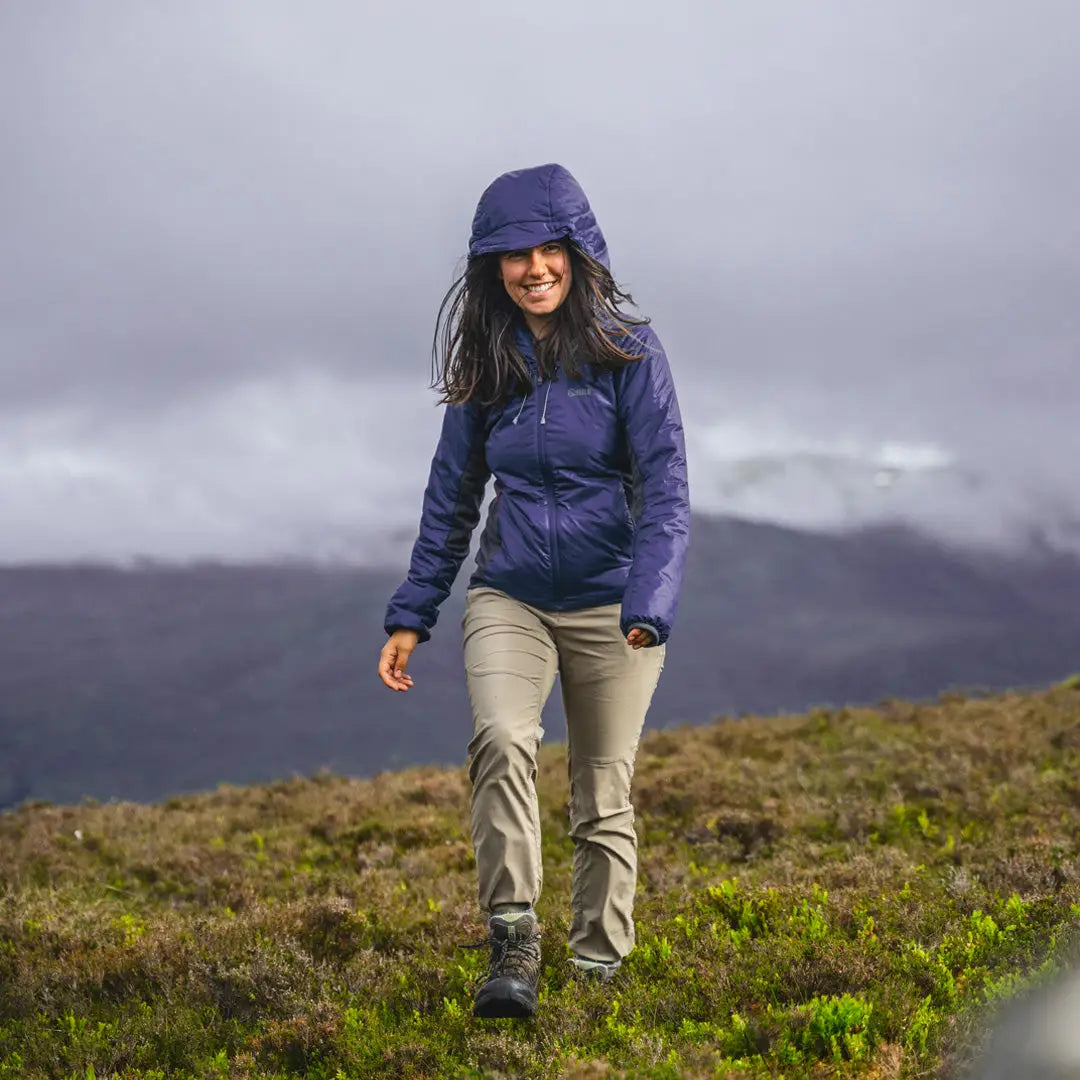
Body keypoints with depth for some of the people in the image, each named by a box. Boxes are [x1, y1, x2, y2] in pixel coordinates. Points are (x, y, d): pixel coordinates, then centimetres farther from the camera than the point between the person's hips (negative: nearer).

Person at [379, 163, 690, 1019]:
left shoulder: (627, 350, -7)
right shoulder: (486, 361, 5)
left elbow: (666, 488, -13)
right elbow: (452, 494, 13)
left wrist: (649, 609, -27)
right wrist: (411, 615, 10)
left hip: (609, 603, -2)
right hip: (509, 599, 2)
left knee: (603, 794, 4)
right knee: (502, 741, -24)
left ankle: (598, 966, 20)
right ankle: (513, 947, -20)